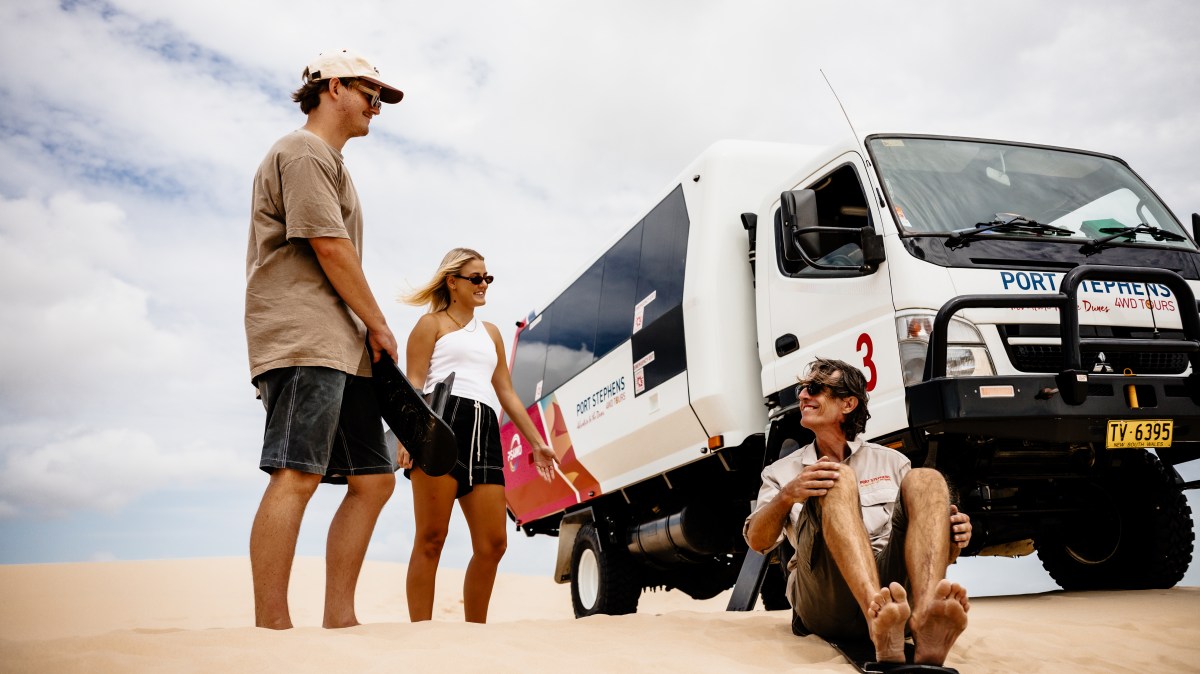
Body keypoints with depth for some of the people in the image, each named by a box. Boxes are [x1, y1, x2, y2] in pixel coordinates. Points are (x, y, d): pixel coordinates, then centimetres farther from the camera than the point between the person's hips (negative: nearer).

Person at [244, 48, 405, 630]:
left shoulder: (328, 162, 30)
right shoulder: (304, 151, -1)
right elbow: (330, 248, -11)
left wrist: (367, 332, 15)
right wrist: (378, 323, -5)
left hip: (341, 346, 10)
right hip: (303, 339, -10)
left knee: (373, 479, 6)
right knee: (296, 475, -16)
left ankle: (338, 620, 7)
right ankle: (271, 628, -17)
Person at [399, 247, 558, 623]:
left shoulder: (491, 333, 30)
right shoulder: (432, 324, 13)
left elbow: (507, 394, 29)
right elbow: (414, 384, 1)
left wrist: (536, 442, 23)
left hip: (485, 431, 6)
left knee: (493, 543, -1)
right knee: (431, 538, -9)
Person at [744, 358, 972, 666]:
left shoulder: (891, 462, 23)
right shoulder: (783, 472, 19)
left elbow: (929, 553, 19)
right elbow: (757, 542, 2)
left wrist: (952, 542, -5)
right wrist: (787, 496, -17)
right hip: (824, 602, -2)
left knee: (925, 479, -15)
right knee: (838, 480, -23)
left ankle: (927, 620, -44)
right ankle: (880, 631, -51)